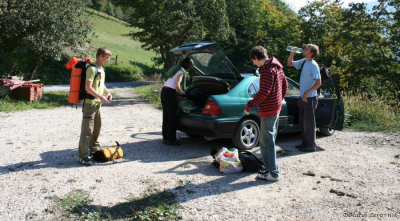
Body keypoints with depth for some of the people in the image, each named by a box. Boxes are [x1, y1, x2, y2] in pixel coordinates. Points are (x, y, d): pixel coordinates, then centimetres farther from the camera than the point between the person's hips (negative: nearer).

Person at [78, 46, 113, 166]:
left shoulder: (102, 69, 14)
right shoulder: (92, 69, -15)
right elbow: (88, 87, -22)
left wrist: (107, 93, 9)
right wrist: (101, 97, -20)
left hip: (98, 103, 10)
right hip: (90, 103, -10)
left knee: (97, 127, 19)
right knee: (87, 129, -9)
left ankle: (94, 148, 35)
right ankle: (83, 156, -7)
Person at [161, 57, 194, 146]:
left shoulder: (176, 68, 20)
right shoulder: (181, 71, -8)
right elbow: (177, 85, -18)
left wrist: (180, 91, 18)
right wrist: (181, 92, -1)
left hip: (164, 91, 9)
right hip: (170, 93, -9)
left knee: (166, 116, 13)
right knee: (172, 117, -3)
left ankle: (165, 138, 20)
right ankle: (171, 140, 2)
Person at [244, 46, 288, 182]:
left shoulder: (267, 70, -20)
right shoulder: (276, 66, 12)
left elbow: (264, 92, -27)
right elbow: (284, 85, 20)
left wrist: (250, 105, -21)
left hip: (268, 110, -11)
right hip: (276, 107, 11)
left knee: (266, 141, -4)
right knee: (270, 139, 20)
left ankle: (273, 173, 1)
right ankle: (270, 167, 31)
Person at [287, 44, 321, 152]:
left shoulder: (313, 65, -16)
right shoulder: (303, 62, 8)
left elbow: (318, 83, -19)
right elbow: (289, 63, 21)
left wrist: (306, 93, -23)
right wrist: (292, 54, 4)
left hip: (310, 98, -9)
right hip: (302, 97, 9)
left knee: (309, 123, -1)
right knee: (302, 122, 16)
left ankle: (311, 145, 10)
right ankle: (305, 142, 27)